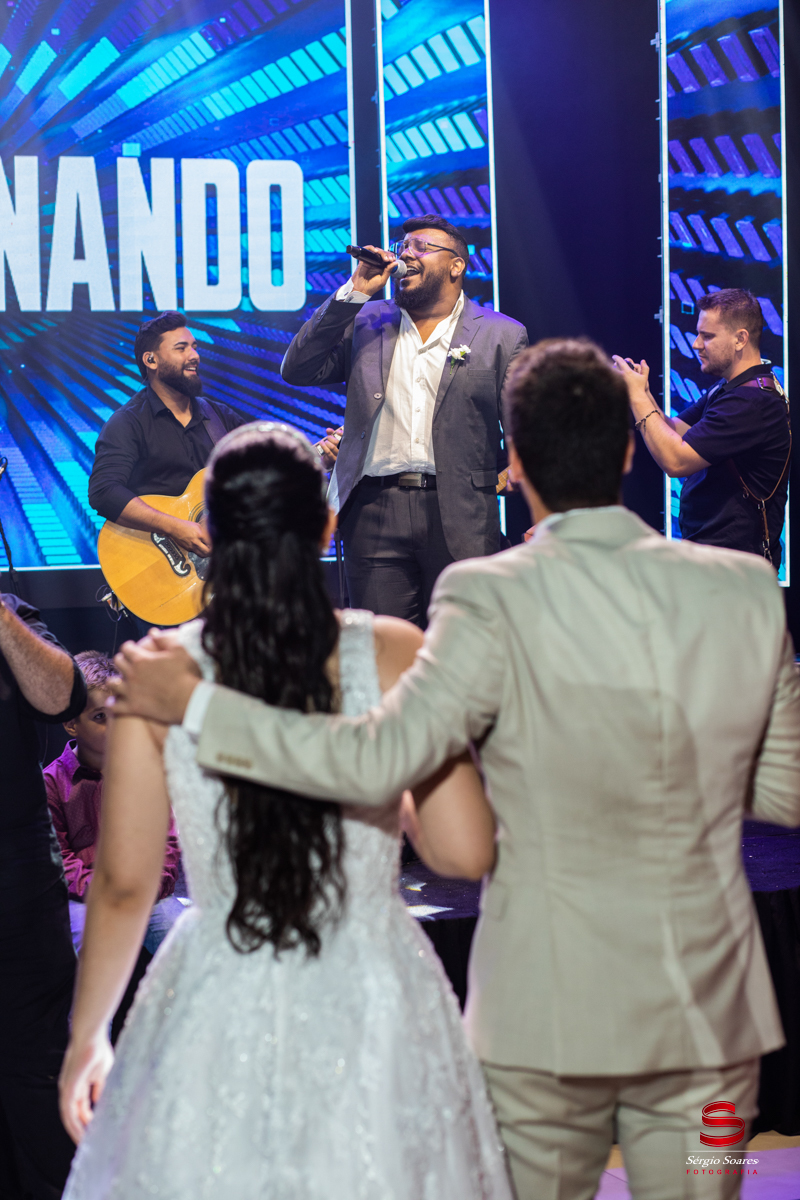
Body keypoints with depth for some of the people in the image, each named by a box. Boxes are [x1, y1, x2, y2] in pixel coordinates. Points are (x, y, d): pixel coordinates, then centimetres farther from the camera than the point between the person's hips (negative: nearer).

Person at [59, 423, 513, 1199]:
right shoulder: (395, 656, -7)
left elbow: (125, 885, -4)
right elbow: (468, 851, -8)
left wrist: (86, 1038, 9)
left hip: (221, 1008, 0)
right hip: (370, 1008, 0)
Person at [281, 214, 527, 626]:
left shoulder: (501, 335, 9)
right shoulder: (365, 322, 15)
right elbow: (297, 371, 4)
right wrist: (355, 293, 0)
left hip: (460, 515, -1)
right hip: (374, 511, 1)